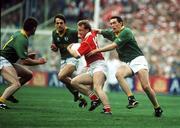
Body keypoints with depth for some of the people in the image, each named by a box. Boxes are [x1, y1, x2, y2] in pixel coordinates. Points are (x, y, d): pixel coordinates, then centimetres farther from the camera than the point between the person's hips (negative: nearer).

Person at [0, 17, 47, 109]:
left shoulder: (19, 34, 10)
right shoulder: (21, 39, -21)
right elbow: (24, 61, -23)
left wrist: (28, 55, 14)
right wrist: (38, 62, -9)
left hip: (9, 61, 10)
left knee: (28, 74, 15)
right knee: (16, 84, -24)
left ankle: (8, 94, 16)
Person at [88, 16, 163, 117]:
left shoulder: (126, 32, -13)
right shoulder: (112, 33, 12)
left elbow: (113, 46, -17)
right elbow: (99, 31, 25)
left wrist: (96, 50, -13)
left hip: (137, 60, -7)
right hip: (127, 63, 7)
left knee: (146, 86, -18)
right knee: (118, 74, -27)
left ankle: (158, 108, 2)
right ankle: (132, 99, -31)